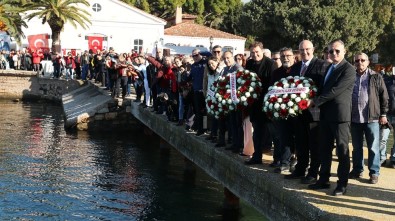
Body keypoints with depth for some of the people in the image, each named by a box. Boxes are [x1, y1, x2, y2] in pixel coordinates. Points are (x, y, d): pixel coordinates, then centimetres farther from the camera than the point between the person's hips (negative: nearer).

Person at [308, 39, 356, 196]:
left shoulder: (349, 69, -11)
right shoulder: (329, 68, 17)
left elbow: (336, 90, -19)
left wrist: (315, 102, -16)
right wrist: (318, 104, 5)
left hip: (340, 115, -8)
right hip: (325, 115, 8)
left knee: (342, 150, -1)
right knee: (324, 148, 12)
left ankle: (342, 184, 6)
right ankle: (323, 180, 22)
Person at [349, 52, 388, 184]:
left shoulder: (376, 77, 1)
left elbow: (384, 97, 2)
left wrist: (383, 114, -3)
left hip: (372, 118, -3)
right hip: (354, 118, 3)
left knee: (373, 148, 2)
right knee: (356, 147, 12)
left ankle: (374, 172, 9)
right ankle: (357, 170, 23)